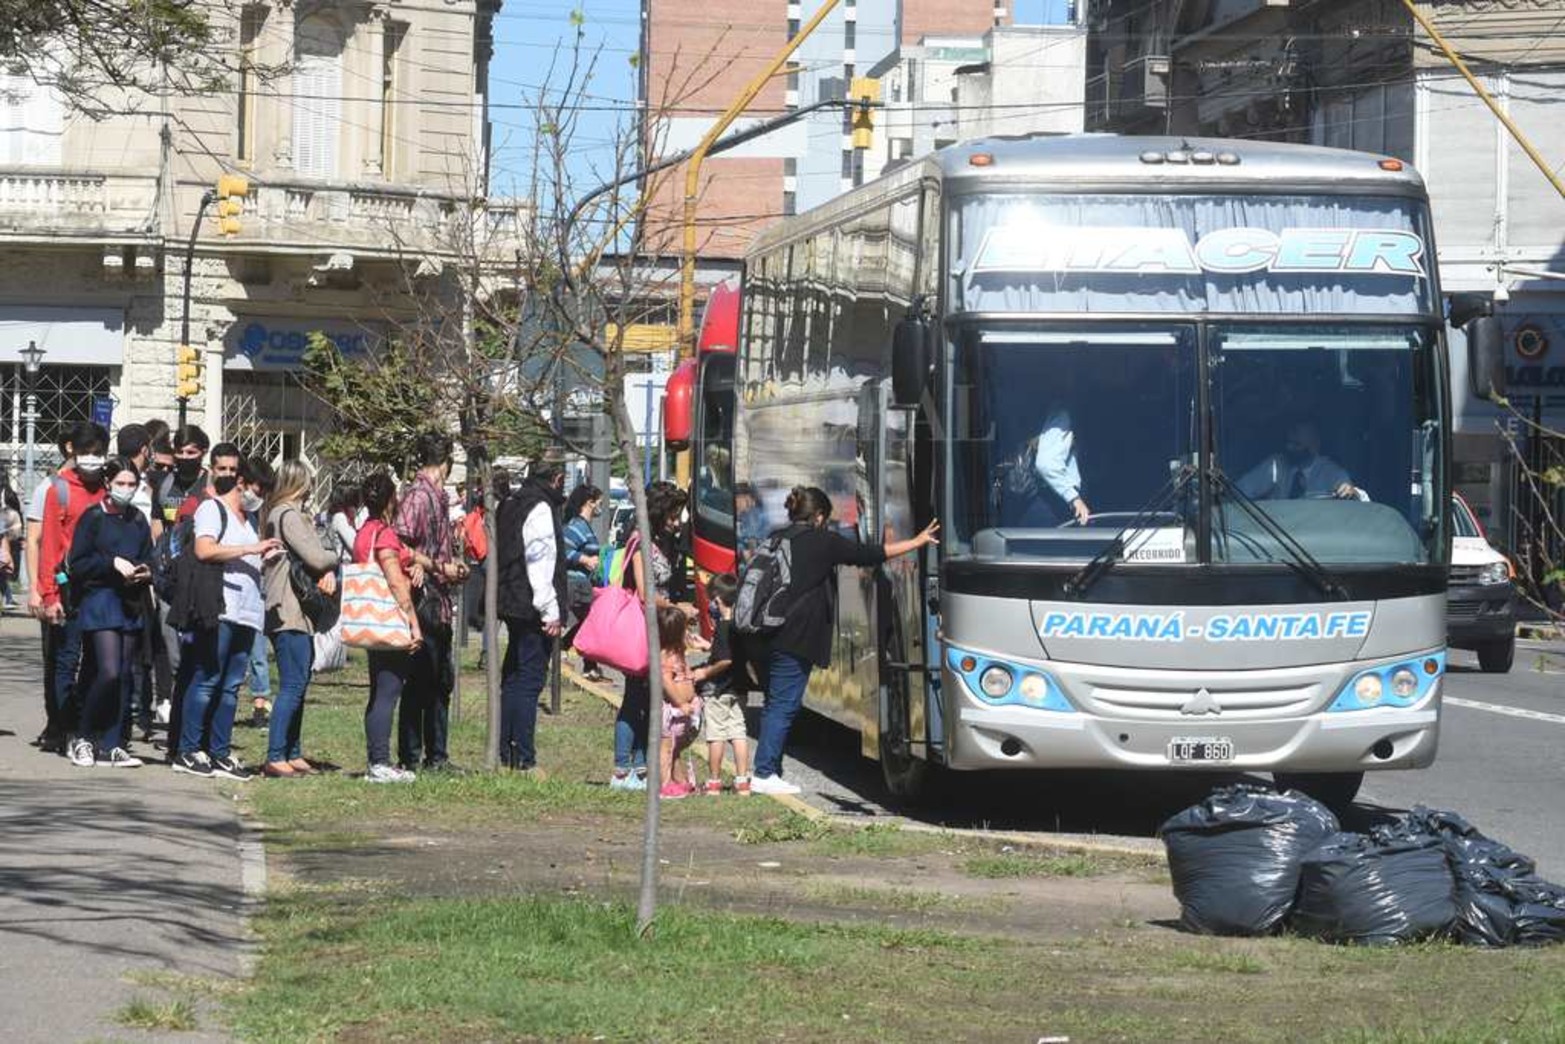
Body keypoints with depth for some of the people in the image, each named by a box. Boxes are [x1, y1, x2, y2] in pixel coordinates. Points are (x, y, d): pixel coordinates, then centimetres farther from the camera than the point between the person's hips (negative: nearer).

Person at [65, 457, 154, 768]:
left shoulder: (138, 520, 14)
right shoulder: (93, 518, -2)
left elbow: (149, 560, 21)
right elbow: (78, 564, -5)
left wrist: (146, 572, -1)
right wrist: (112, 562, -16)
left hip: (131, 603, 6)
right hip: (99, 600, -5)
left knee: (124, 675, 3)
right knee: (108, 672, -16)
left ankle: (111, 746, 7)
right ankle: (83, 738, 0)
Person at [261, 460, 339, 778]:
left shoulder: (288, 514, 19)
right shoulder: (288, 515, -12)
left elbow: (317, 557, 17)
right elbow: (316, 557, -18)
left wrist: (328, 571, -4)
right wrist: (335, 560, 3)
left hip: (298, 615, 10)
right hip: (289, 614, -10)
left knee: (298, 685, 13)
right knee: (292, 686, -11)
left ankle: (292, 754, 17)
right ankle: (275, 758, -12)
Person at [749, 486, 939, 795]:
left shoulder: (776, 539, 14)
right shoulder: (823, 542, -4)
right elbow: (870, 554, 0)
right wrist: (917, 542, 9)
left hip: (766, 636, 7)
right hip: (794, 639, -7)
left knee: (775, 704, 15)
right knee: (783, 704, -4)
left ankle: (768, 770, 16)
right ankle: (765, 774, -6)